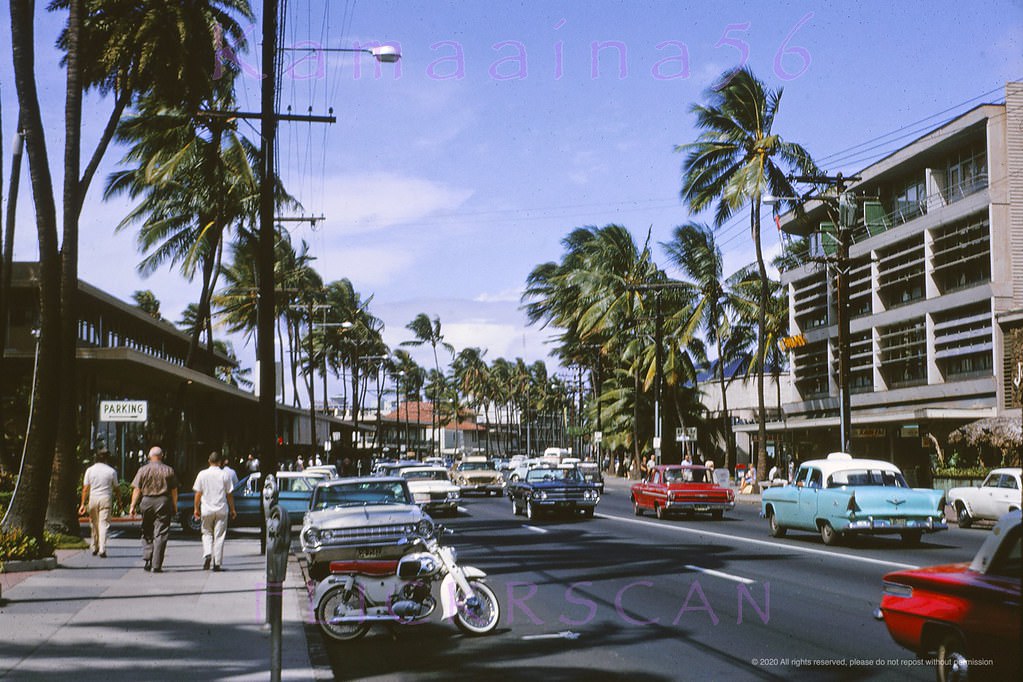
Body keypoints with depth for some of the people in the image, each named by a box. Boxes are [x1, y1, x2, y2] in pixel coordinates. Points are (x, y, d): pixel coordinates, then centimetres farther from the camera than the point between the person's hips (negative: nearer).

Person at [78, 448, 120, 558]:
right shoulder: (111, 471, -3)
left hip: (93, 499, 2)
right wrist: (119, 500, 18)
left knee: (94, 524, 15)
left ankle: (95, 548, 25)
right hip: (105, 499, -2)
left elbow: (85, 489, 0)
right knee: (104, 524, -2)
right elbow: (116, 488, 4)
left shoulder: (90, 470, 2)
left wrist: (83, 504, 2)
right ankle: (102, 550, -11)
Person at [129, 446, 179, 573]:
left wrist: (132, 506, 1)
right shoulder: (169, 471, 1)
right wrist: (175, 506, 11)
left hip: (146, 501, 1)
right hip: (163, 502, -1)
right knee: (160, 534, 1)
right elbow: (174, 491, 2)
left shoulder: (143, 470, 1)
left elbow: (137, 490, -2)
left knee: (147, 533, 16)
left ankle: (147, 560, 7)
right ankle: (156, 565, -3)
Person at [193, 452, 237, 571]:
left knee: (207, 533, 15)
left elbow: (198, 493, 2)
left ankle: (207, 554, -8)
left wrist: (196, 508, 12)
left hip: (206, 509, 1)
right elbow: (229, 494, 0)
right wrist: (232, 510, 9)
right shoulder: (224, 475, -4)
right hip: (221, 509, -1)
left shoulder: (202, 474, -1)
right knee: (219, 535, 4)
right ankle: (217, 562, 4)